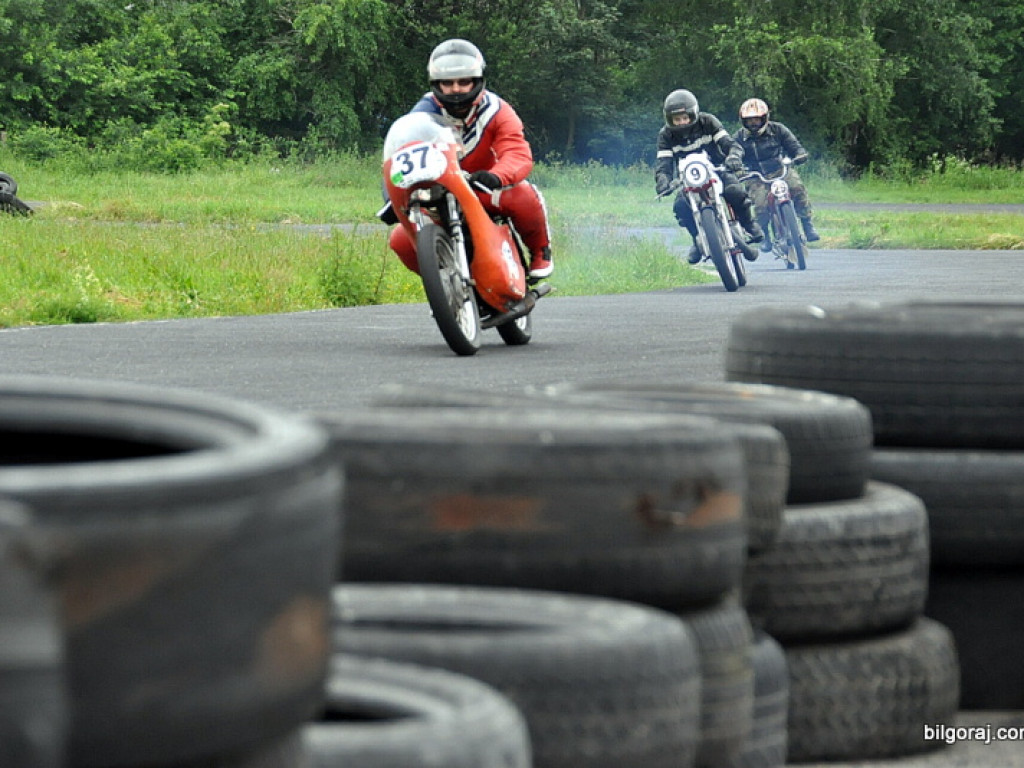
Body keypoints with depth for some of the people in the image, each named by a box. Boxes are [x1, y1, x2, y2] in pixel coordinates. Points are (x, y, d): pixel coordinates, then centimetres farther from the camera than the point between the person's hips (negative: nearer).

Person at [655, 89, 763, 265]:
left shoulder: (707, 122, -10)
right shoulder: (666, 135, -7)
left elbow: (729, 143, -16)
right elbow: (662, 162, -15)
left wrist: (734, 156, -41)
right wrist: (662, 180, -39)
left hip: (717, 169, -2)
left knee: (735, 192, -33)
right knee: (681, 206, -29)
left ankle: (749, 225, -4)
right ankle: (698, 239, -2)